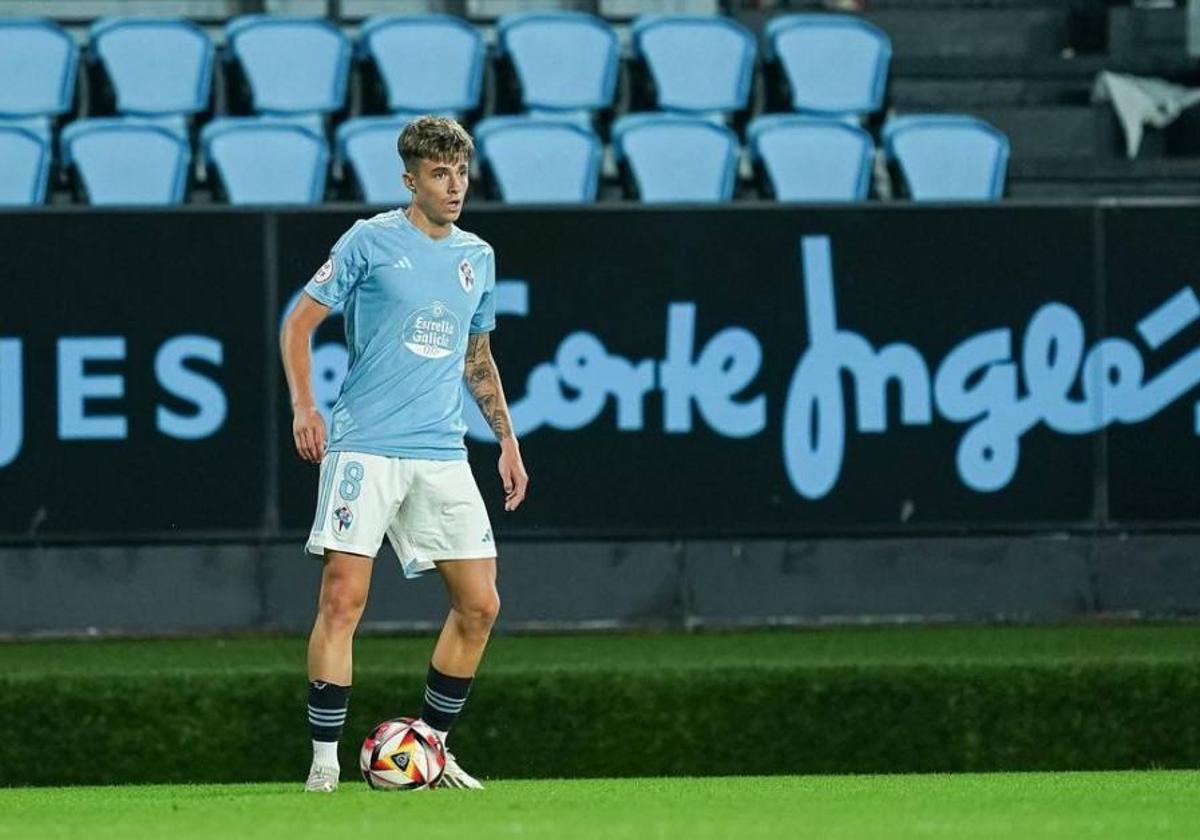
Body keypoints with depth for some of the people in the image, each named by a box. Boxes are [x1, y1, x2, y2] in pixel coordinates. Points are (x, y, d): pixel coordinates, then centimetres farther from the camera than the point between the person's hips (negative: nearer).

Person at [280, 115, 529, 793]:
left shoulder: (478, 257, 15)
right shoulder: (371, 241, -1)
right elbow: (300, 323, 0)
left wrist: (507, 439, 21)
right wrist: (304, 407, -14)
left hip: (442, 453, 5)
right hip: (364, 448, -5)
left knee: (480, 604, 0)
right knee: (344, 599, -12)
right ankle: (325, 761, -7)